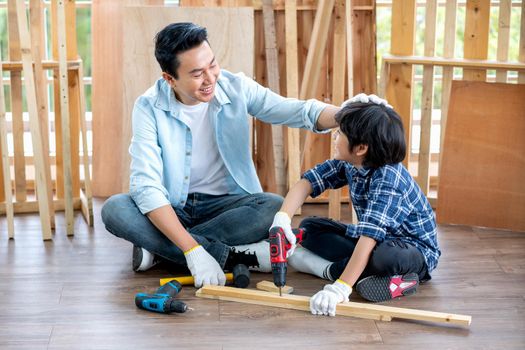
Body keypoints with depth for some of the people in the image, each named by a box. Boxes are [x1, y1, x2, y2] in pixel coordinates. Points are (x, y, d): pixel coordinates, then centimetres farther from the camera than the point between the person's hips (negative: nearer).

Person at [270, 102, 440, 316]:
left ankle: (328, 269, -15)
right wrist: (282, 218, -24)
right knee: (309, 227, 3)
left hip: (415, 251, -8)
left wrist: (340, 288, -45)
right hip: (376, 241, 8)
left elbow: (371, 234, -39)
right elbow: (307, 182, -5)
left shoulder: (387, 178, -30)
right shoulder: (348, 164, -7)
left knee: (384, 257, -42)